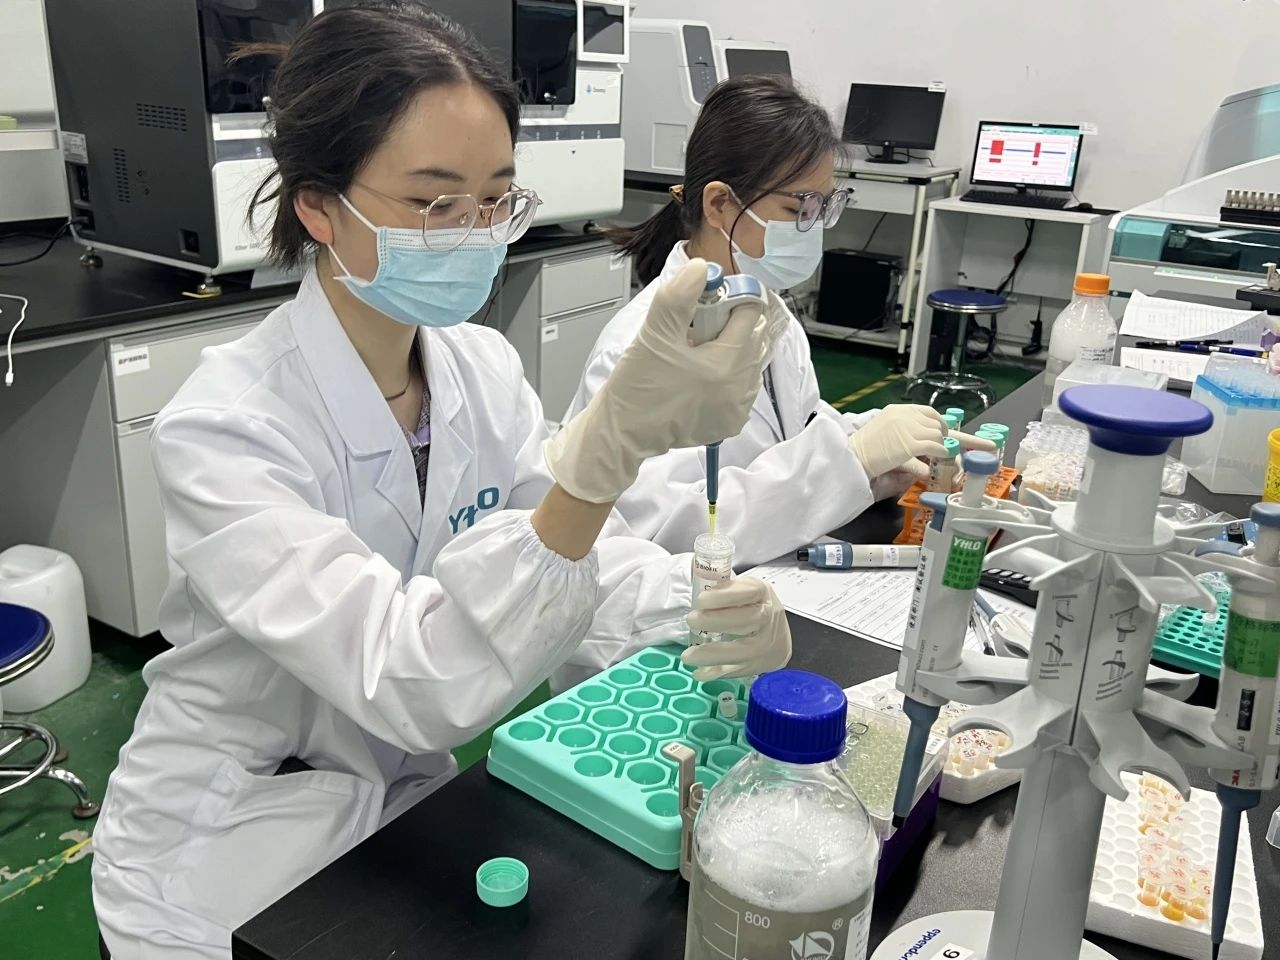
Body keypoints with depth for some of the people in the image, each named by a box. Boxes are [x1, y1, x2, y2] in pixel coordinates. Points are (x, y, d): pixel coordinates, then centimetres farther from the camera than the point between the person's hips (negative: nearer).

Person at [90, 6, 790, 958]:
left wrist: (704, 612, -29)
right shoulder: (223, 431, -25)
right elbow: (413, 683, -35)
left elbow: (588, 553, -8)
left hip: (410, 806, 5)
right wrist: (612, 443, -47)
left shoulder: (483, 369, -7)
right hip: (229, 869, -5)